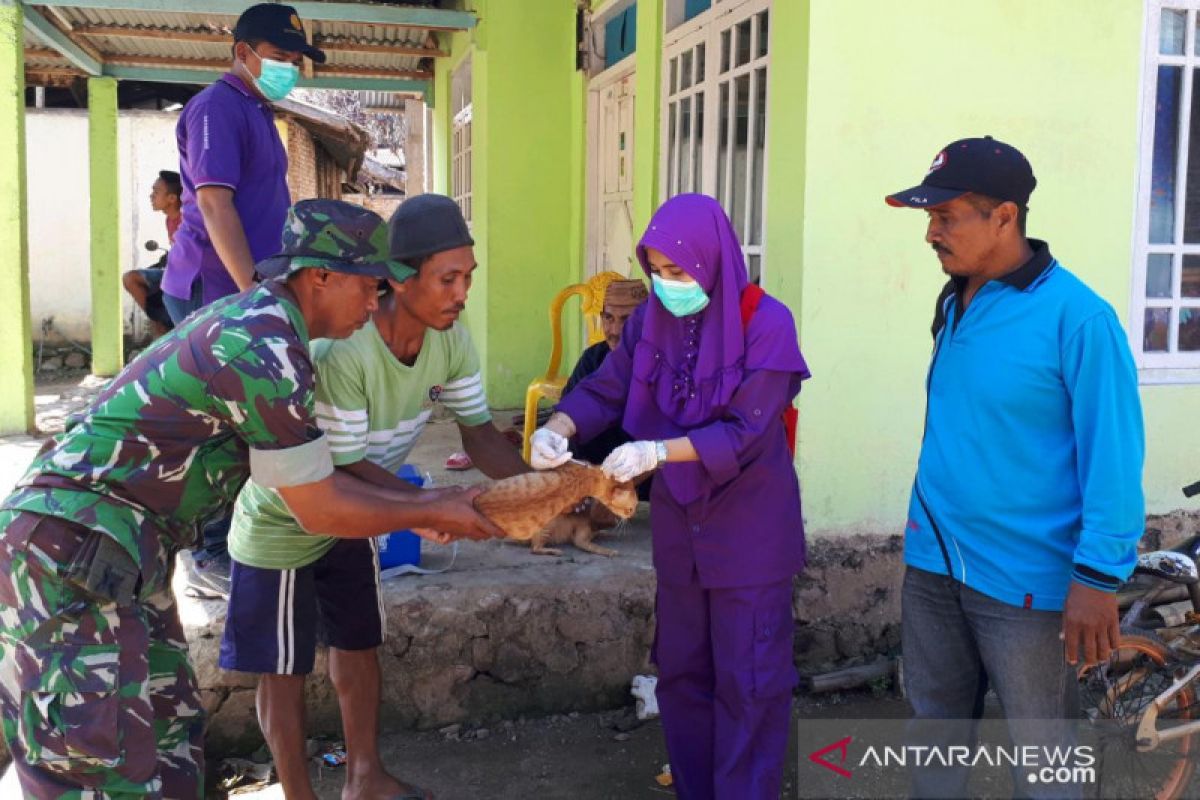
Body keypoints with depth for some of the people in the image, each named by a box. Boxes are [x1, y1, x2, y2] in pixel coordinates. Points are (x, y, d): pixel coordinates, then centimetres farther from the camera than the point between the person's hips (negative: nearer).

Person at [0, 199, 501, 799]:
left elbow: (311, 477, 18)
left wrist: (417, 505, 17)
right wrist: (434, 513, 0)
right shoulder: (268, 350, -20)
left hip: (116, 554, 10)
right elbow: (319, 510, -12)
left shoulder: (250, 322, 11)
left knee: (172, 736, 17)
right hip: (75, 551, -10)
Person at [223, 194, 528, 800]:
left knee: (359, 642, 18)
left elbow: (479, 434, -10)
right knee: (286, 667, 6)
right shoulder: (342, 351, -38)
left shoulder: (450, 340, -17)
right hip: (285, 519, -7)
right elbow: (348, 469, -32)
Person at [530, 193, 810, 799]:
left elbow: (745, 433, -22)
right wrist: (558, 428, -23)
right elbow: (605, 390, -3)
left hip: (750, 528, -5)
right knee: (681, 670, 17)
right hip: (678, 524, 6)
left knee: (748, 680, 5)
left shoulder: (766, 323, -17)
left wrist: (657, 451, -33)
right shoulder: (651, 319, -2)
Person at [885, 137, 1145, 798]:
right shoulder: (955, 303, 6)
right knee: (936, 725, 20)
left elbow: (1112, 457, -17)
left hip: (1024, 579, -6)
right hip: (931, 563, 7)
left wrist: (1098, 575, -19)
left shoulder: (1076, 316, -17)